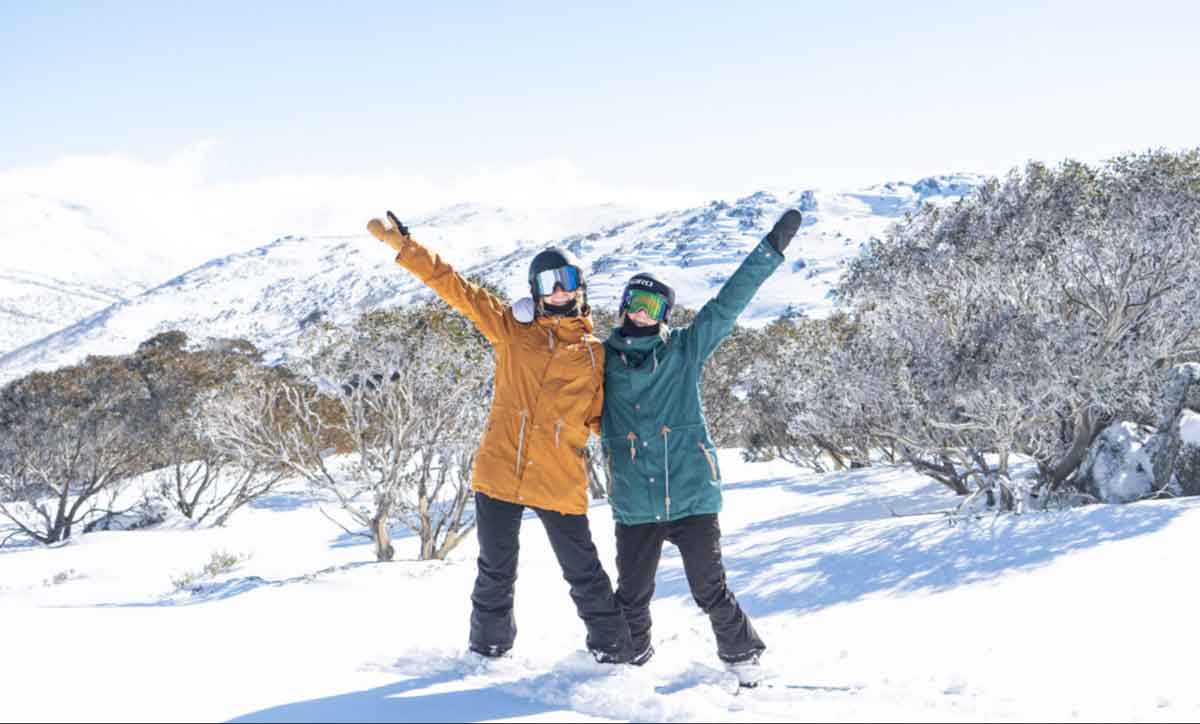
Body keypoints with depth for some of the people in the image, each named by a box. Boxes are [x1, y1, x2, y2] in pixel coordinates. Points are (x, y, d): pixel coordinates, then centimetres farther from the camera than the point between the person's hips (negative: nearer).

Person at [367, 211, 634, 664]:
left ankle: (613, 649, 22)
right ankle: (488, 647, 32)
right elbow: (457, 289, 5)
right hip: (499, 472, 1)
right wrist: (402, 245, 0)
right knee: (496, 571, 14)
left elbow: (601, 416, 15)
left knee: (584, 572, 6)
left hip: (559, 483, -1)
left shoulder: (595, 354, 9)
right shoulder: (512, 331, 8)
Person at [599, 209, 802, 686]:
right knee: (632, 598, 11)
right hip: (634, 505, 2)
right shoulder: (604, 360, 6)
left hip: (692, 497, -2)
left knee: (710, 592, -1)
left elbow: (729, 302, 0)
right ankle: (630, 661, 35)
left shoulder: (685, 350, 4)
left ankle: (744, 657, 20)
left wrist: (771, 249, -3)